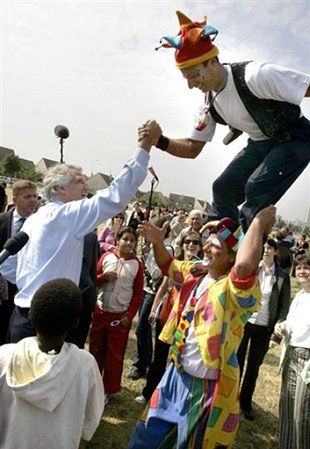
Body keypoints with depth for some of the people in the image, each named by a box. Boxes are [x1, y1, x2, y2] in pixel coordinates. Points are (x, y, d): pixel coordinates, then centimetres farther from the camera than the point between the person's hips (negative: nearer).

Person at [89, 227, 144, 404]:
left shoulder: (137, 264, -6)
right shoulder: (107, 256, -2)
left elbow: (138, 293, -3)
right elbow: (93, 280, 4)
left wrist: (129, 315, -9)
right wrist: (104, 277, -16)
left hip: (120, 315, -2)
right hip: (100, 311, 2)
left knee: (114, 354, 9)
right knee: (96, 348, 14)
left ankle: (109, 389, 25)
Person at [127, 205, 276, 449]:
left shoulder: (239, 288, -24)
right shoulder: (198, 272, 0)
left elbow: (245, 264, -49)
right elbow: (168, 265, 18)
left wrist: (259, 222, -36)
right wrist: (157, 243, -1)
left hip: (206, 385, -7)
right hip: (177, 374, 7)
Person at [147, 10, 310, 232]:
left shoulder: (256, 75, -29)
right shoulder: (210, 102, -5)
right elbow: (192, 149, 2)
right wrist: (160, 141, -15)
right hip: (260, 144, 7)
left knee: (256, 189, -25)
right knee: (223, 189, 4)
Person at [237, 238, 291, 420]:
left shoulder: (282, 276, -5)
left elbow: (284, 307, -2)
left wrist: (276, 335, -6)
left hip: (264, 329, 0)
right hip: (243, 323, 0)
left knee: (254, 367, 16)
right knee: (237, 363, 12)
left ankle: (246, 402, 36)